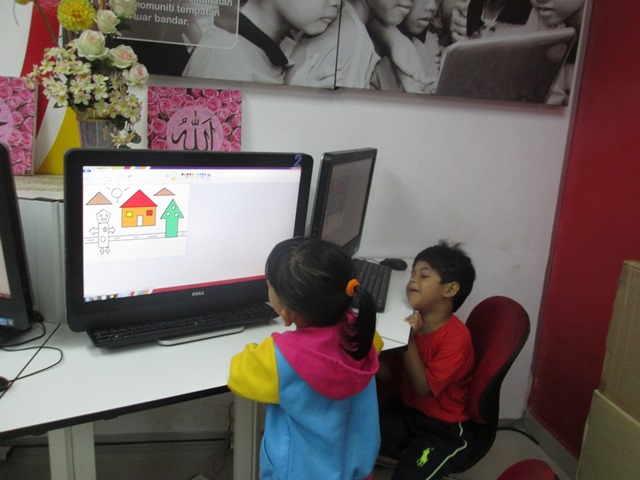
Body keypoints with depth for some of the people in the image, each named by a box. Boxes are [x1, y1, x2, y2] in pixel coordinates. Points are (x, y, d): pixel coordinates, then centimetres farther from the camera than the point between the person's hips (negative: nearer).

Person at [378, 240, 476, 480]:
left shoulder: (456, 337, -22)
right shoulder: (411, 321, -2)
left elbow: (423, 388, -23)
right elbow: (387, 375, -1)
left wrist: (409, 340, -28)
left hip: (446, 429, -5)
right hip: (406, 411, 6)